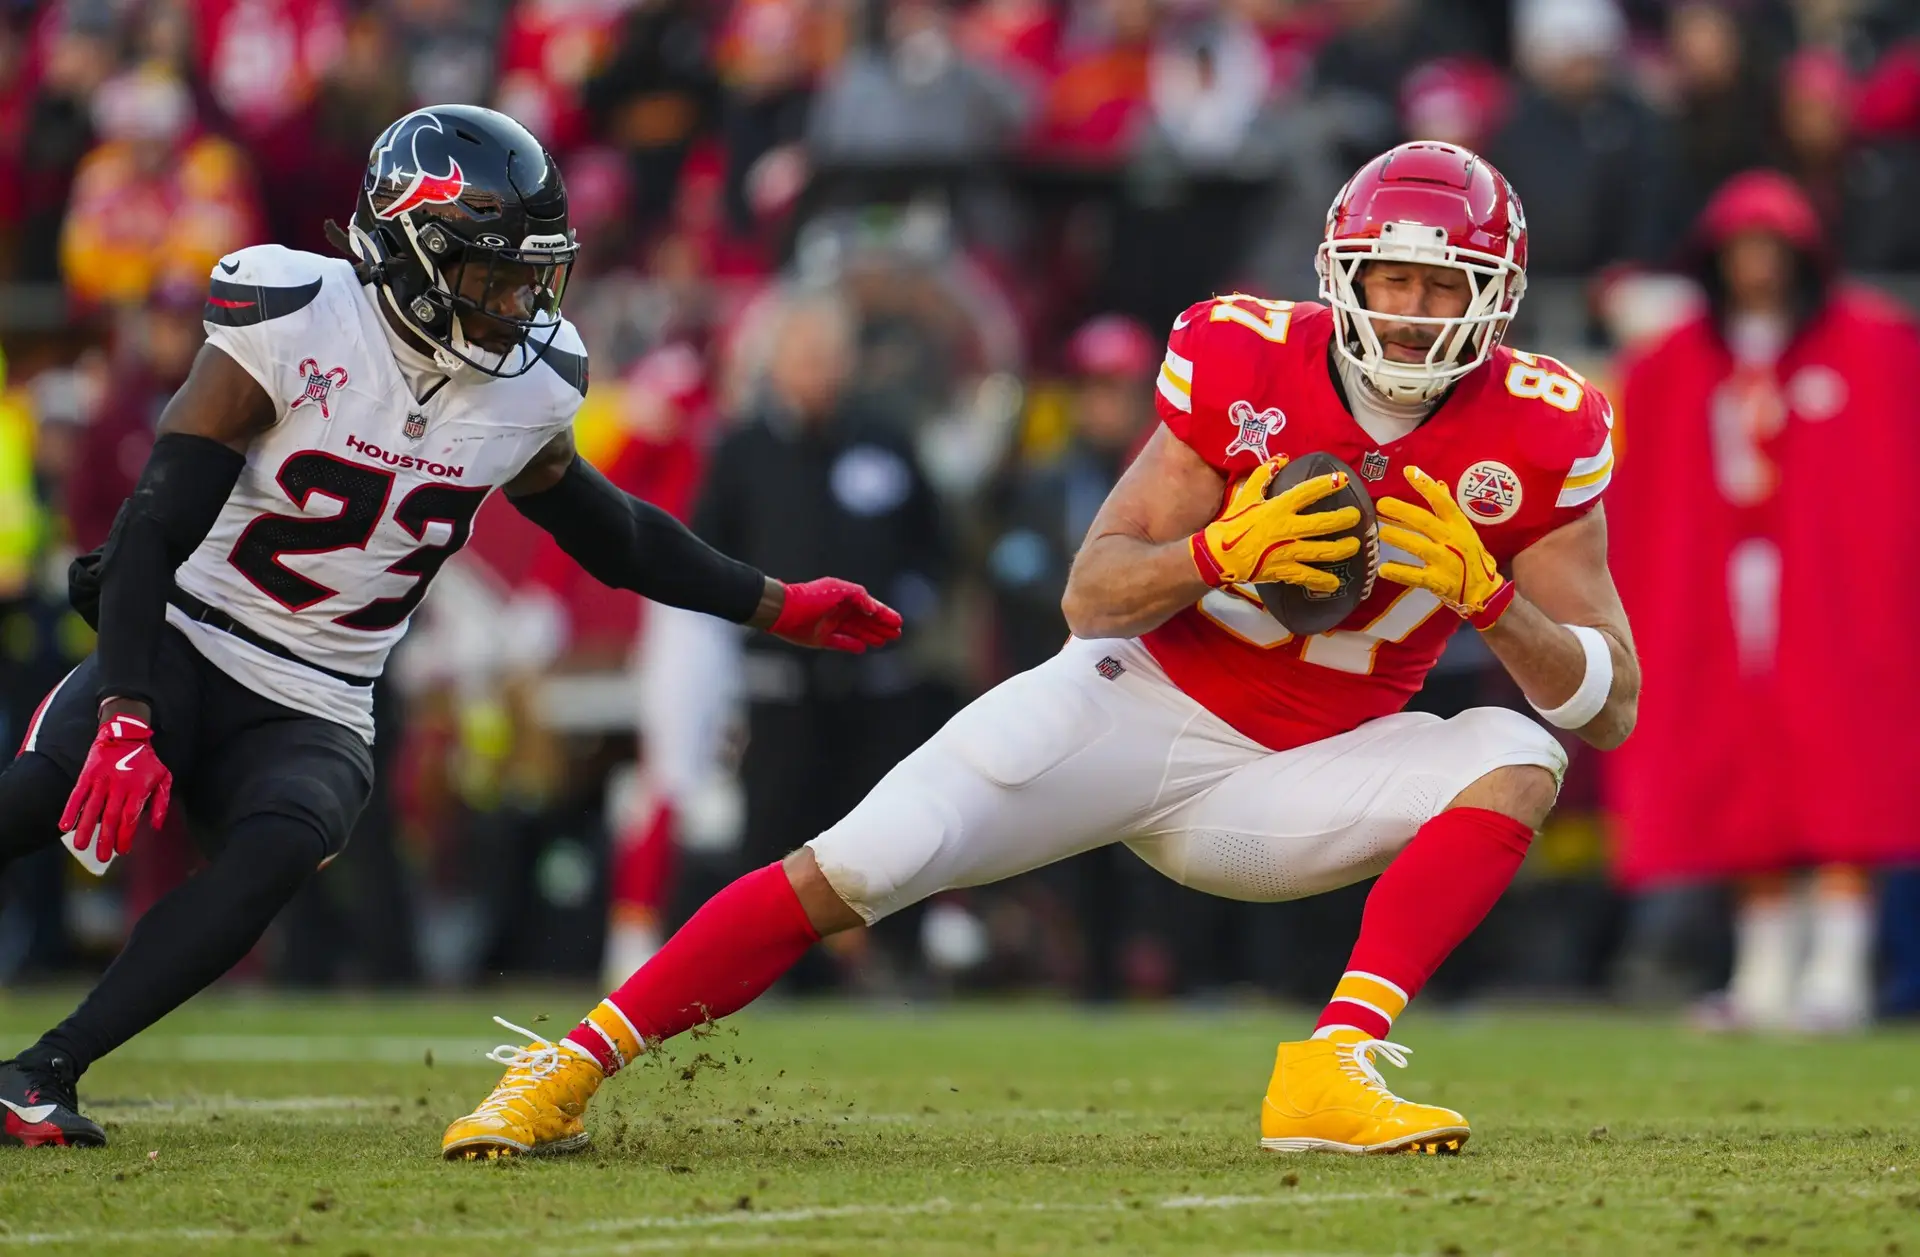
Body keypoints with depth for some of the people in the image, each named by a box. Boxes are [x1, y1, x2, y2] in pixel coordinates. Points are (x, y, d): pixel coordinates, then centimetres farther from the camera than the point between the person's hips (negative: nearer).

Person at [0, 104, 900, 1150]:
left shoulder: (527, 388, 1)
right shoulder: (291, 329, -15)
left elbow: (607, 530, 22)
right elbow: (154, 530, -17)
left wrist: (777, 608, 21)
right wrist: (127, 717, -28)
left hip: (315, 715, 3)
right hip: (183, 648, -3)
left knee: (278, 853, -29)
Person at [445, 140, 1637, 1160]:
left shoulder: (1537, 437, -11)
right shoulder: (1247, 364, -12)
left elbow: (1611, 708, -9)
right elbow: (1091, 597, -12)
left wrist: (1485, 591, -26)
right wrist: (1224, 554, -32)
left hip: (1280, 787, 1)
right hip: (1144, 702, -1)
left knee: (1520, 760, -24)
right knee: (850, 873, -15)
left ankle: (1333, 1070, -33)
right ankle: (572, 1067, 0)